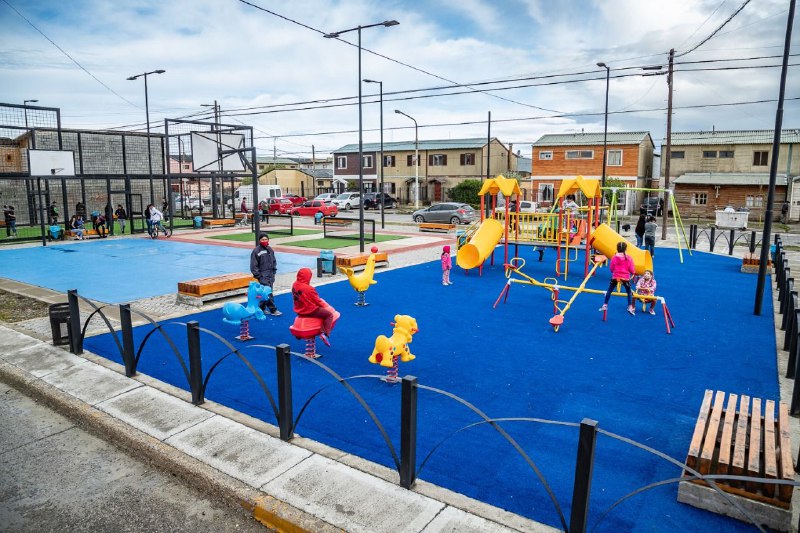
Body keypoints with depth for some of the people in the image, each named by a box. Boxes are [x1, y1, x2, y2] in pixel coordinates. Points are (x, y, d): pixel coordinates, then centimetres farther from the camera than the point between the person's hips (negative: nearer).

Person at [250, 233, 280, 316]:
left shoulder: (270, 250, 12)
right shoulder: (256, 251, -9)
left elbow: (274, 261, 23)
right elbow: (253, 266, -8)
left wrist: (274, 271, 13)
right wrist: (258, 276, -11)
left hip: (270, 275, 7)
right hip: (263, 276, -7)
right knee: (268, 293, -10)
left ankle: (261, 308, 22)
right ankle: (273, 310, -7)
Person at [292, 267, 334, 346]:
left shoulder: (294, 285, -3)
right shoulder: (309, 288, -25)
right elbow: (317, 301, -13)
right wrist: (324, 305, 8)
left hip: (299, 310, 8)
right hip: (310, 311, -8)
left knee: (321, 311, 32)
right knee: (329, 314, 2)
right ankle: (326, 334, -9)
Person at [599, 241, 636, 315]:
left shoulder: (614, 257, -7)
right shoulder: (629, 258, -7)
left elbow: (611, 269, -1)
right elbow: (632, 270, -5)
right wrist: (633, 272, 18)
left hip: (615, 278, 0)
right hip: (625, 278, 0)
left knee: (609, 291, 14)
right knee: (629, 292, 17)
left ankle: (605, 305, 15)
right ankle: (630, 307, 13)